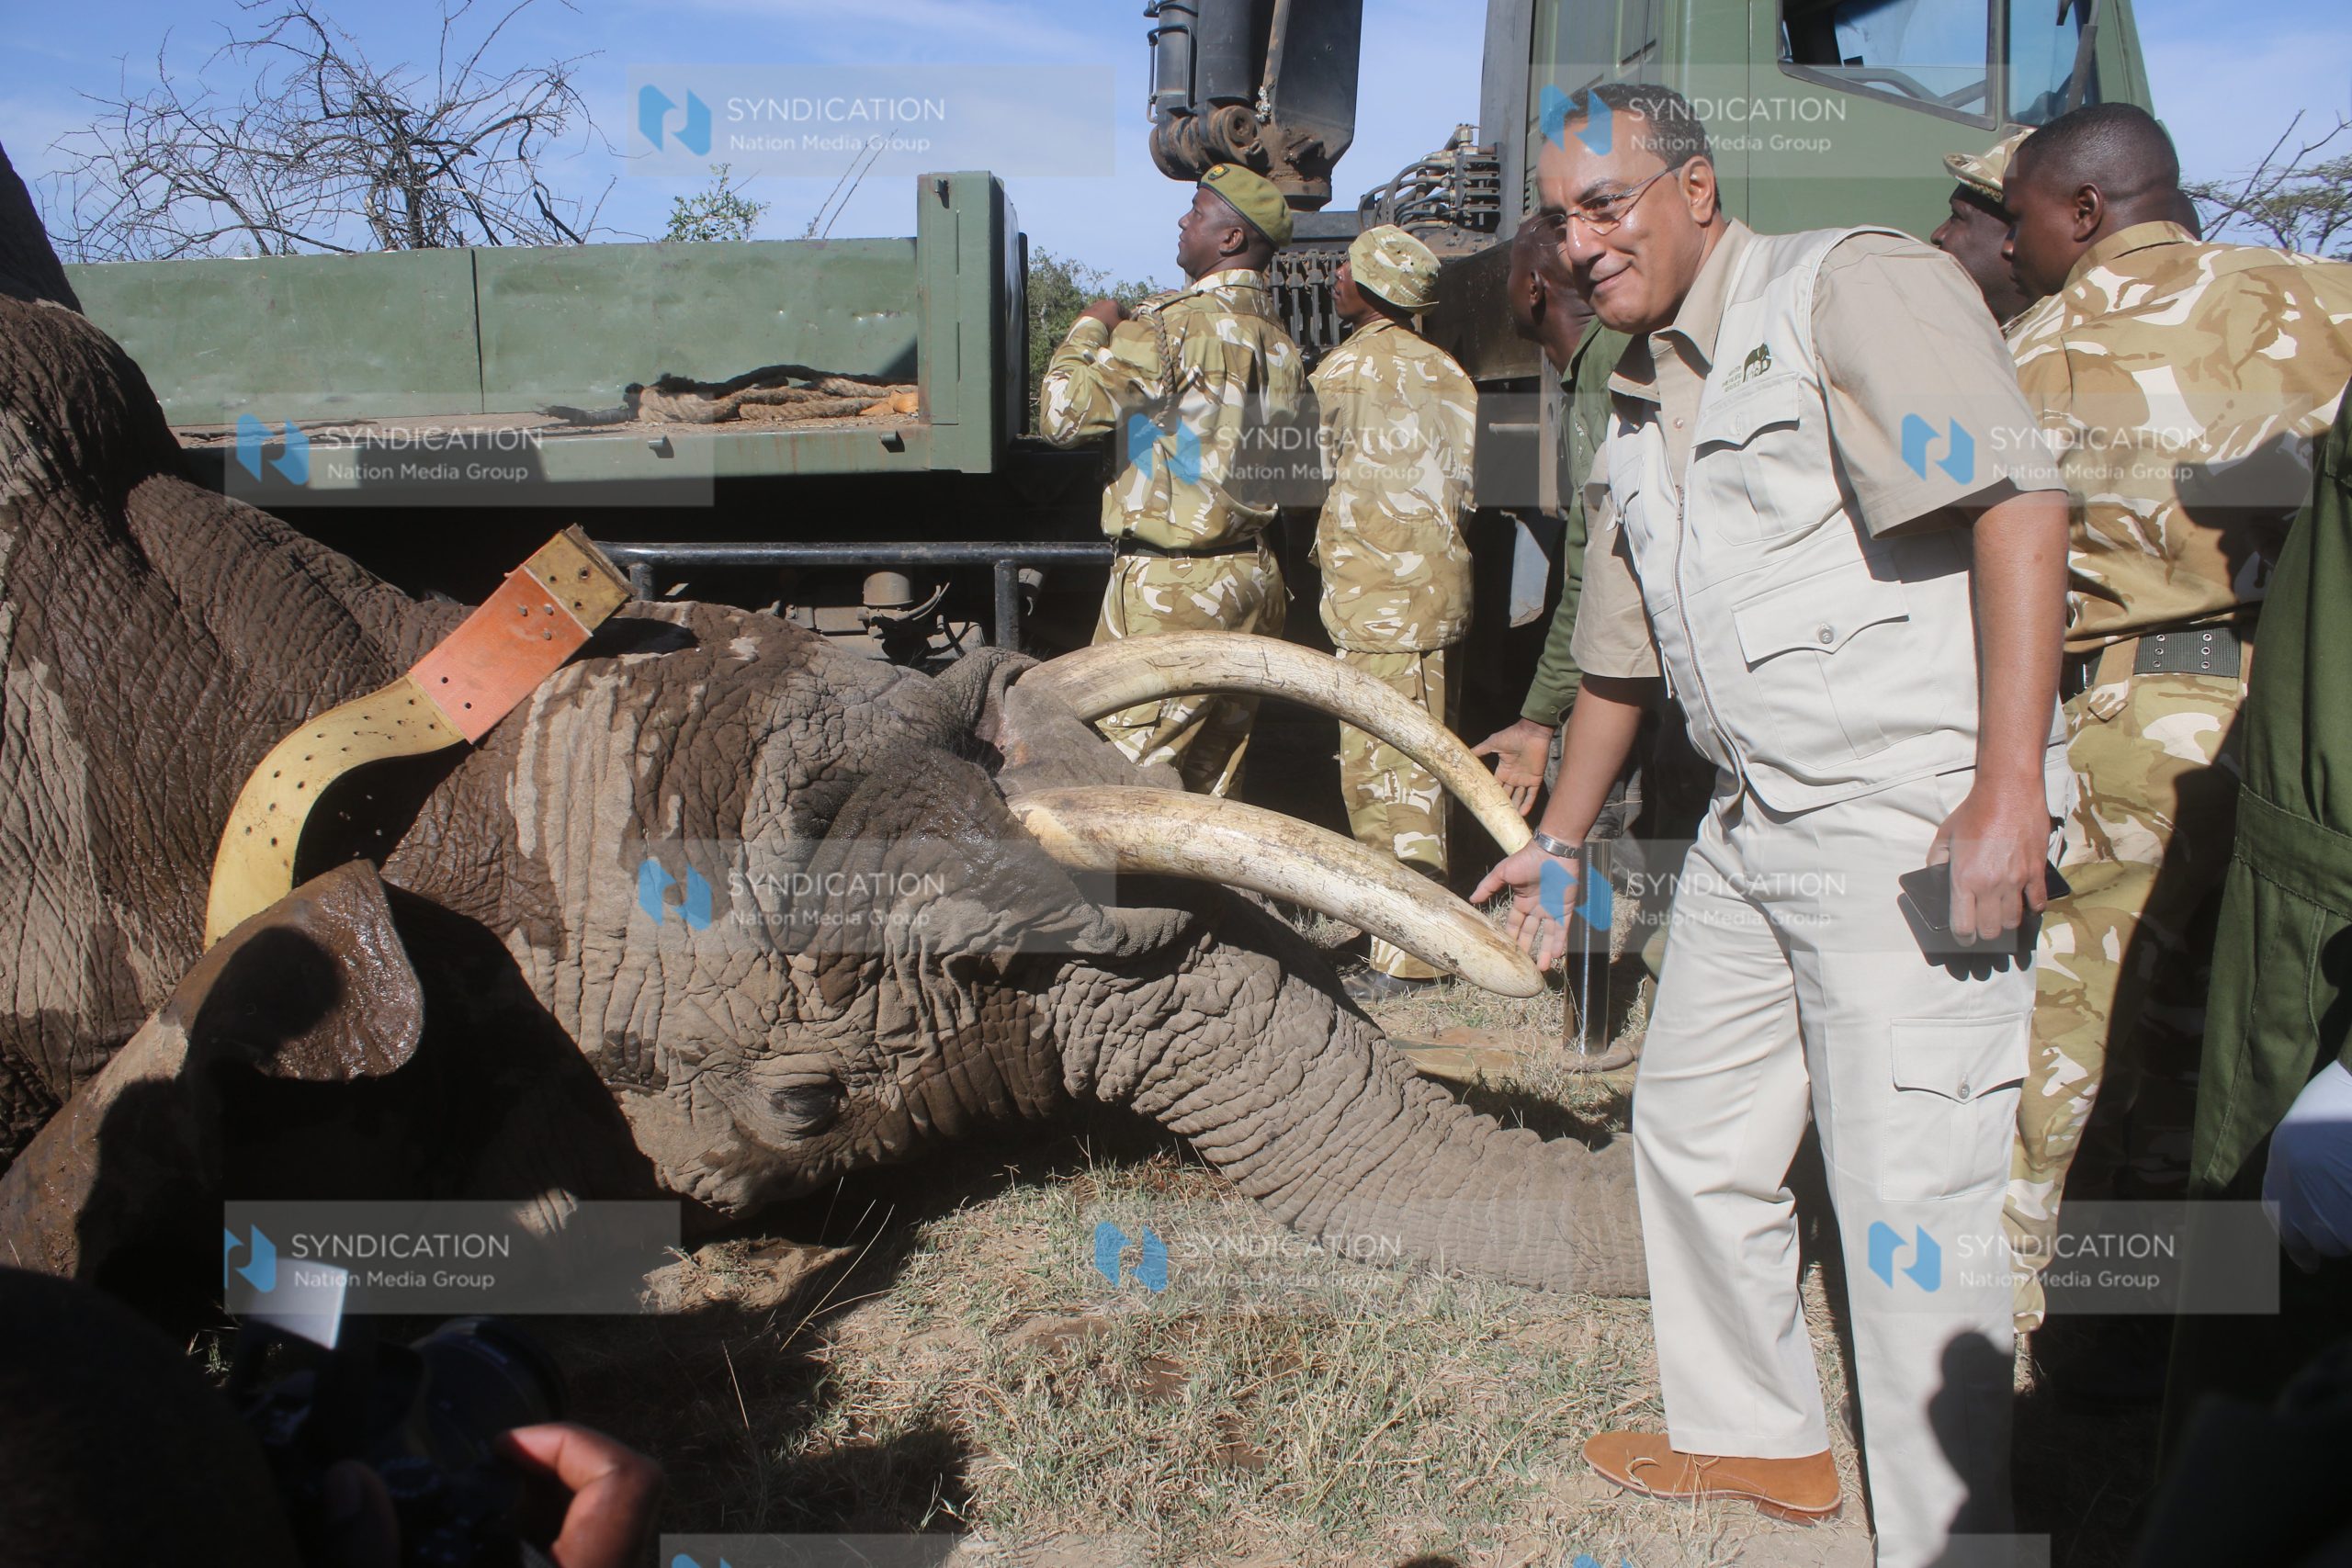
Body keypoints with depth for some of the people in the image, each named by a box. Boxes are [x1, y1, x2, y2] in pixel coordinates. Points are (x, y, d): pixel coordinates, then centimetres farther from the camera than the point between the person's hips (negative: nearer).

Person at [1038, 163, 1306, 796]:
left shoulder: (1174, 324, -14)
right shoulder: (1281, 340, 9)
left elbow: (1064, 414, -18)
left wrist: (1090, 327, -2)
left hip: (1170, 585, -8)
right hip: (1255, 577, 8)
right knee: (1210, 784, 15)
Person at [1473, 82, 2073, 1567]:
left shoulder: (1857, 286, -8)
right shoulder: (1640, 408, 17)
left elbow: (2020, 504, -19)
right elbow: (1622, 653, 26)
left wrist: (2009, 786, -26)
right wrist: (1561, 842, 33)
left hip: (1917, 818, -9)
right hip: (1754, 823, 9)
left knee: (1908, 1200, -6)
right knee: (1695, 1135, 17)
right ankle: (1758, 1436, 37)